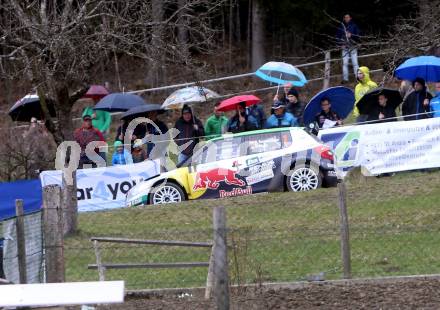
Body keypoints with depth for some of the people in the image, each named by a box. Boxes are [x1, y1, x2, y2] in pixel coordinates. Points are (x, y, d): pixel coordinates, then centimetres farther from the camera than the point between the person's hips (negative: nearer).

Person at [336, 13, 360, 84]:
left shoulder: (354, 26, 1)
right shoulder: (341, 27, 6)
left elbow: (358, 36, 0)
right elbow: (338, 37, 11)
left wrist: (351, 35, -16)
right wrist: (341, 44, -1)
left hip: (353, 47, -2)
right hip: (344, 47, 2)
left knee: (355, 63, -5)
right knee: (344, 63, 0)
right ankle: (345, 79, 4)